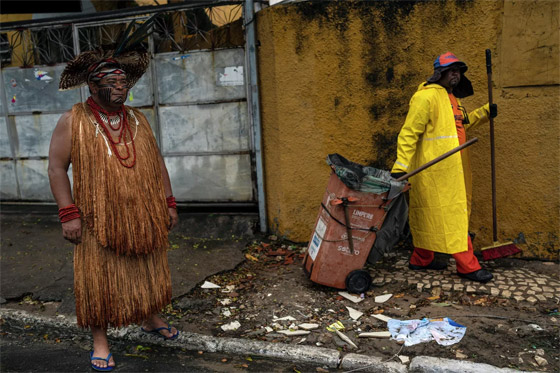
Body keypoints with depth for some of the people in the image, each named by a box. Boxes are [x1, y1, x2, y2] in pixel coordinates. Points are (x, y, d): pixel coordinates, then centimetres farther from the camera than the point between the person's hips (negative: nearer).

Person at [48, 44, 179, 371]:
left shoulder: (137, 119, 10)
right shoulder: (73, 121, -4)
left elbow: (157, 162, 12)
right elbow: (57, 167, -6)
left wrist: (169, 203, 8)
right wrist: (69, 214, -12)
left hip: (145, 218, 4)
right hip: (99, 220, -4)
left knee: (148, 272, 17)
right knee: (100, 279, 4)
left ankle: (151, 319, 39)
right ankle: (100, 342, 21)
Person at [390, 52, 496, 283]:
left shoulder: (451, 97, 20)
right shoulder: (426, 96, -12)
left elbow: (461, 124, 35)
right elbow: (409, 133, -17)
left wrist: (484, 113, 21)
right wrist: (401, 166, -23)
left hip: (451, 169, 10)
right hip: (436, 170, -10)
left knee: (430, 215, 15)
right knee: (452, 214, -6)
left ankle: (421, 260, 25)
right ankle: (467, 266, 2)